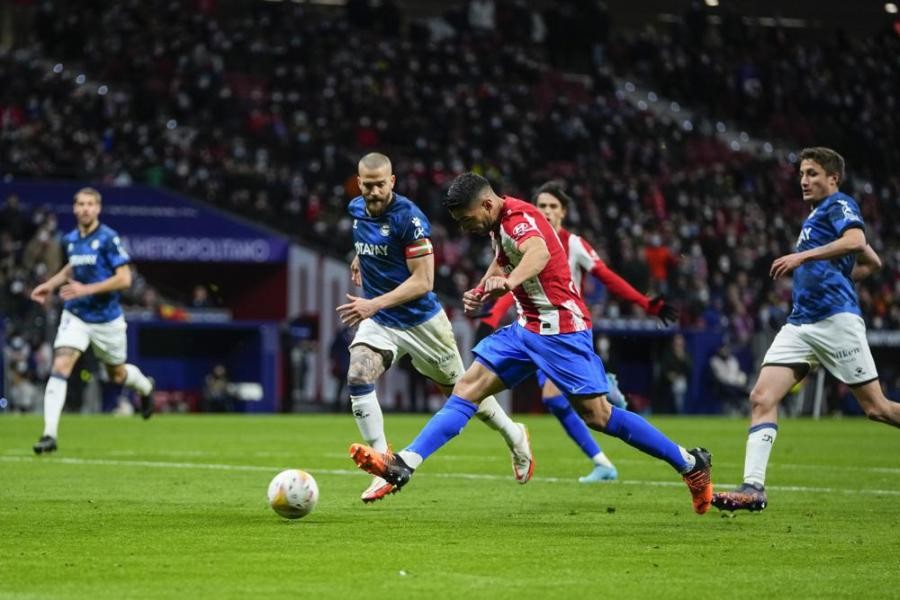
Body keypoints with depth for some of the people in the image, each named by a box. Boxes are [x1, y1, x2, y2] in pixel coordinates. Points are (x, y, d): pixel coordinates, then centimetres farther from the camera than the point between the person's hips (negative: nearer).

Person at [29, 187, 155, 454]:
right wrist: (51, 284, 11)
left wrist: (86, 289, -26)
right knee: (60, 367, -17)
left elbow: (124, 279, -20)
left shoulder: (108, 239, -16)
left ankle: (145, 387, 53)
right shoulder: (70, 239, 3)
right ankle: (50, 434, -20)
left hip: (106, 319, -3)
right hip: (75, 316, 3)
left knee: (117, 375, 16)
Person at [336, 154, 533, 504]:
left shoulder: (409, 217, -22)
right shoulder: (356, 209, 0)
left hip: (421, 322, -5)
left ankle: (514, 437, 39)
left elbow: (422, 281, -25)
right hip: (378, 322, 5)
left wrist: (374, 304, -32)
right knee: (357, 380, -22)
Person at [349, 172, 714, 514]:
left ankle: (690, 464, 3)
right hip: (527, 328, 9)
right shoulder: (499, 225, 9)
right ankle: (402, 465, -6)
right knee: (467, 389, -1)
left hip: (560, 328, -9)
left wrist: (510, 281, -64)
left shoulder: (519, 217, -20)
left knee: (597, 416, -8)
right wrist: (482, 291, 10)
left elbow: (539, 252, -44)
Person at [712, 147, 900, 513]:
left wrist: (803, 256, -28)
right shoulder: (814, 218, 24)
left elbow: (856, 241, -24)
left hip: (836, 319, -8)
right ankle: (753, 488, -15)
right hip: (800, 324, 9)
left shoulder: (840, 205, -1)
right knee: (762, 398, -9)